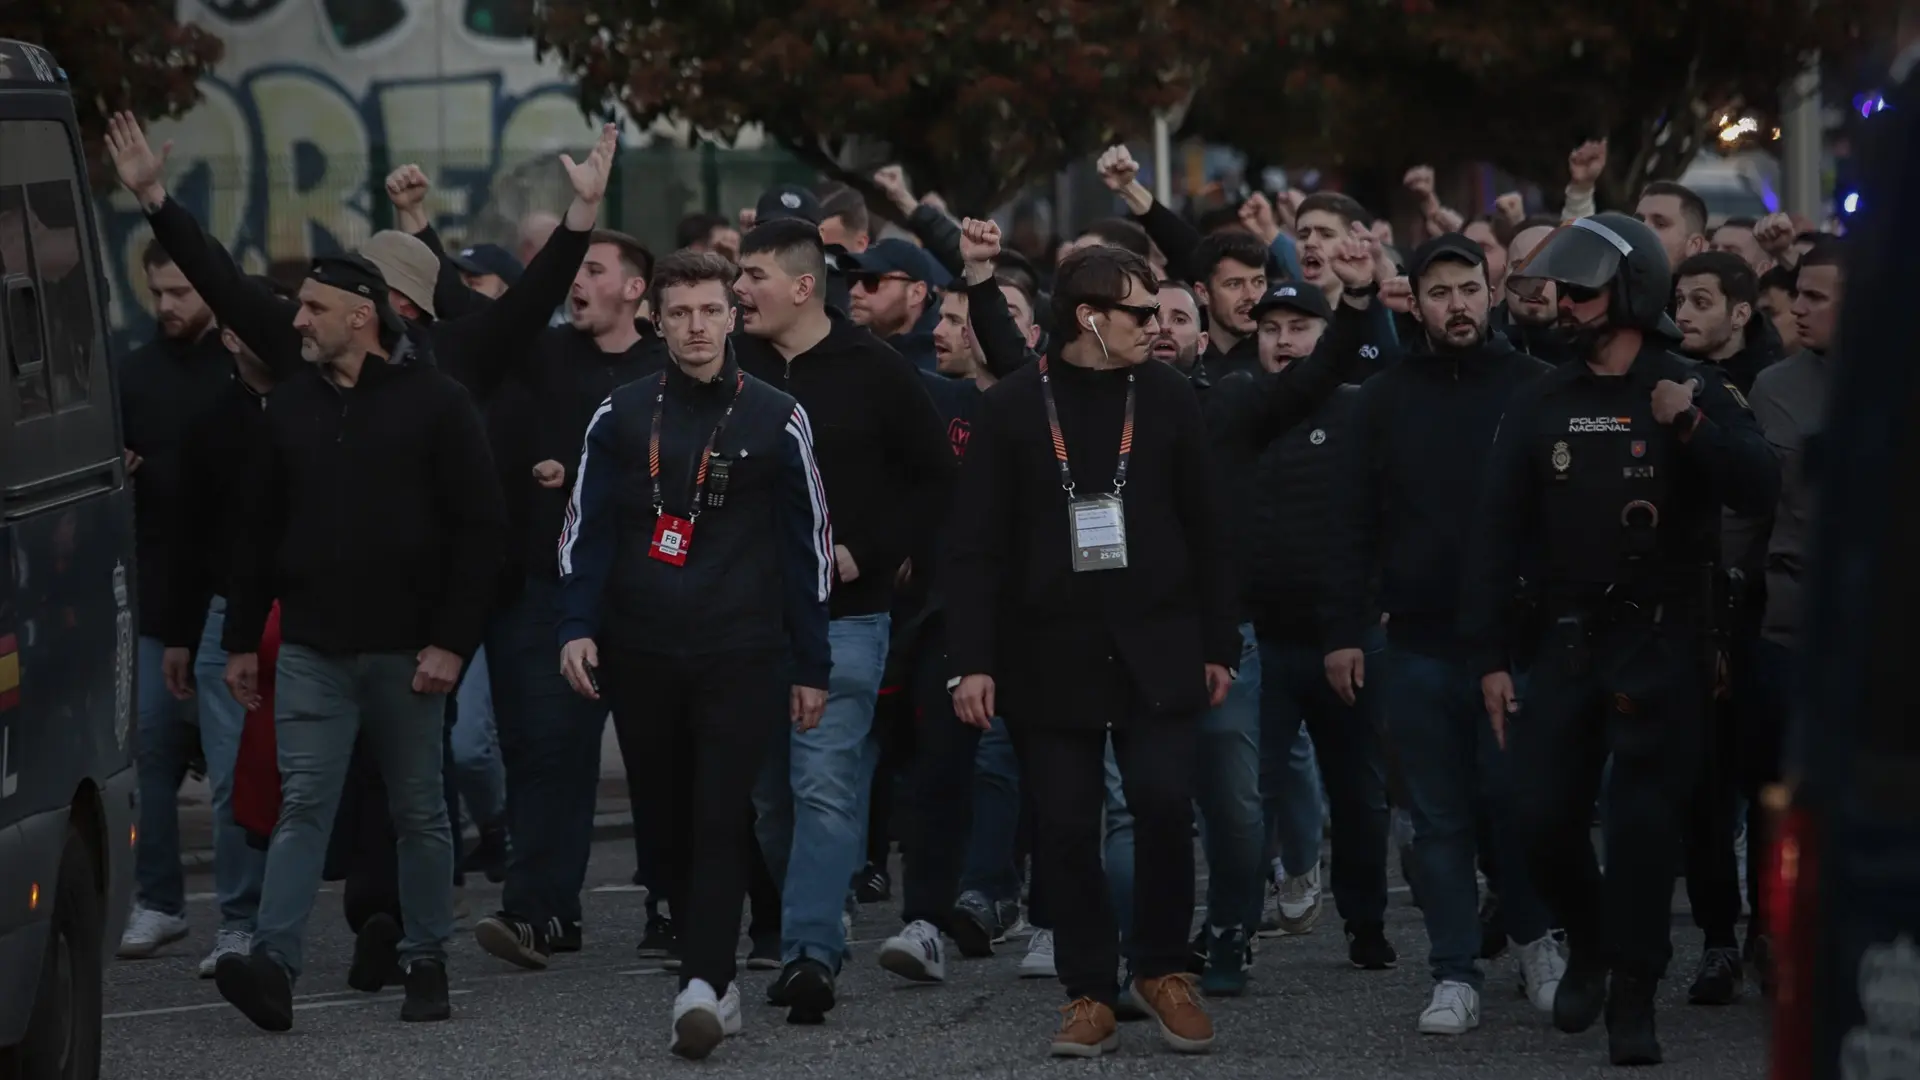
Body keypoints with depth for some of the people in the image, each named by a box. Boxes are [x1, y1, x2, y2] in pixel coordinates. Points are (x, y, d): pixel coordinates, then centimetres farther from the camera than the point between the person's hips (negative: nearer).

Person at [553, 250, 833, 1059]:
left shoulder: (777, 421, 3)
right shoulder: (621, 416, 7)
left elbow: (807, 545, 5)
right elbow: (587, 528, 6)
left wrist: (812, 667, 4)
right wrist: (578, 627, -8)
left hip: (741, 656, -3)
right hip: (643, 655, 3)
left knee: (720, 820, -12)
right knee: (669, 822, 8)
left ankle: (703, 984, -21)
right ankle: (713, 977, 18)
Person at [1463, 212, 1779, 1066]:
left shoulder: (1696, 393, -2)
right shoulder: (1541, 407, 6)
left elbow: (1758, 490, -15)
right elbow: (1497, 534, 6)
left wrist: (1693, 428, -30)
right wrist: (1491, 656, 1)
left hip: (1661, 641, -3)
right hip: (1564, 639, 3)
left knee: (1643, 820, -6)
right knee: (1543, 819, 1)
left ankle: (1632, 996, 2)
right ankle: (1590, 942, 27)